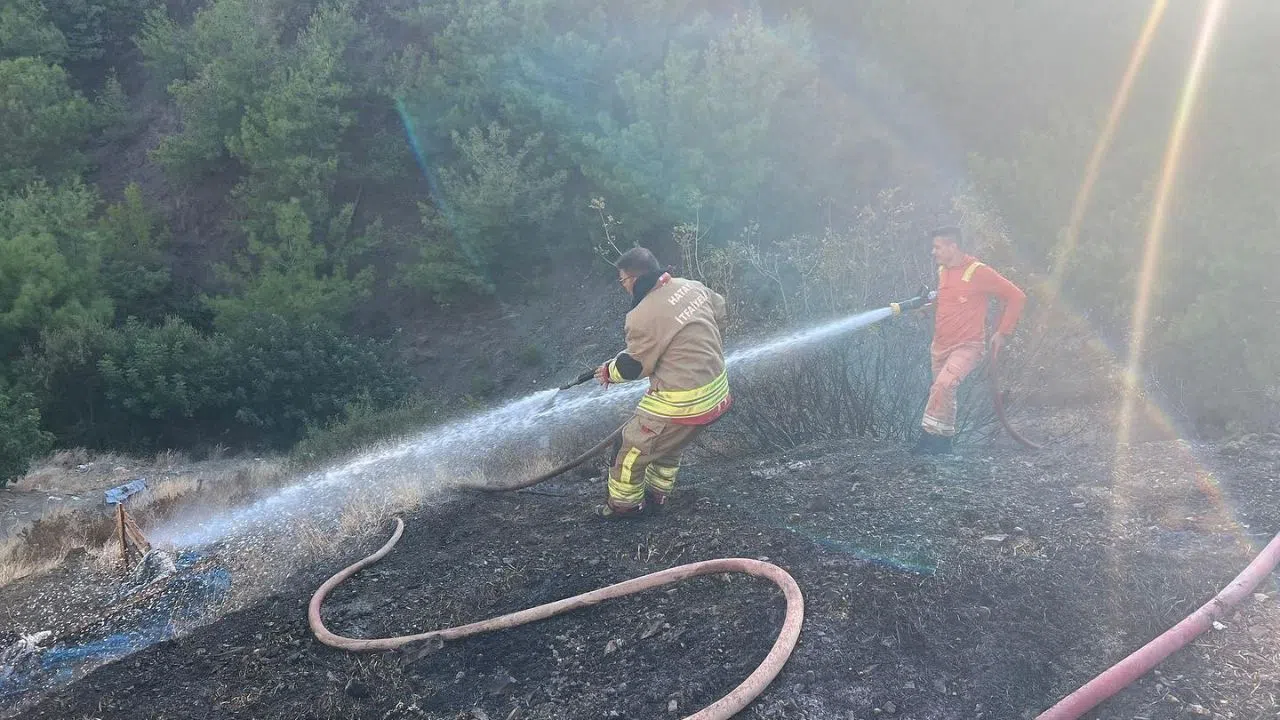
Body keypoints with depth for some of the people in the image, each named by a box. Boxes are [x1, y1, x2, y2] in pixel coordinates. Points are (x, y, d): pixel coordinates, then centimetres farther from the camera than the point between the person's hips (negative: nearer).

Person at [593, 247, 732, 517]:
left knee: (634, 448, 13)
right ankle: (658, 493, 46)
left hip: (681, 403, -8)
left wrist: (609, 371, 10)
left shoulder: (643, 317, -23)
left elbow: (634, 366, -11)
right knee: (669, 445, 29)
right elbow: (719, 311, 17)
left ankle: (624, 503, 30)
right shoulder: (690, 286, -1)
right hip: (717, 391, 8)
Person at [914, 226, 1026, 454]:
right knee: (945, 394, 14)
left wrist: (1002, 333, -7)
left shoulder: (978, 272, -13)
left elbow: (1016, 297, -8)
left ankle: (929, 434, -22)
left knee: (943, 385, -28)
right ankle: (944, 441, 26)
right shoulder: (942, 272, 9)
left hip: (967, 346, -7)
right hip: (940, 347, 7)